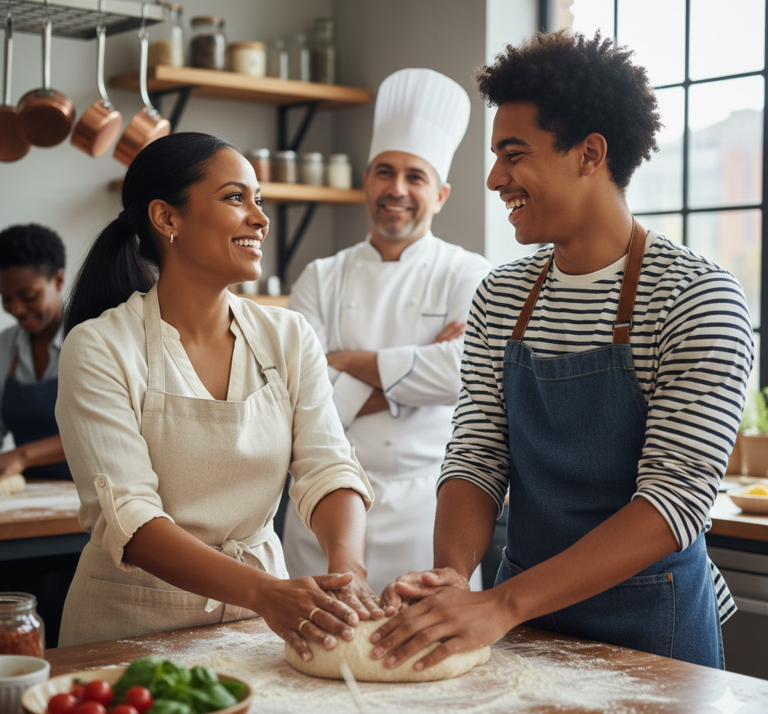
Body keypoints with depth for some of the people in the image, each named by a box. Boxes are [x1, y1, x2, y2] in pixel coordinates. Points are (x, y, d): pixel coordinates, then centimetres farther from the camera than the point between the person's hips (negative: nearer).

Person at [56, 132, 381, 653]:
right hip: (132, 626, -3)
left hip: (259, 626, 3)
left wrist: (348, 568, -24)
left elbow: (328, 468, -3)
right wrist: (265, 592, -30)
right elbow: (127, 517, -17)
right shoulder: (99, 349, -9)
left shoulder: (289, 336, 6)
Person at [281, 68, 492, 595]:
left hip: (425, 508, -2)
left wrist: (347, 362, -9)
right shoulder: (321, 280, 8)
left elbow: (465, 373, -18)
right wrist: (409, 379, -11)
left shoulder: (468, 277, 0)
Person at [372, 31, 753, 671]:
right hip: (520, 615, 5)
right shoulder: (500, 297, 3)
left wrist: (503, 604, -29)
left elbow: (679, 497, -22)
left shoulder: (699, 298, -15)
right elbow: (476, 457, 1)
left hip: (650, 627, -4)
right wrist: (453, 573, -20)